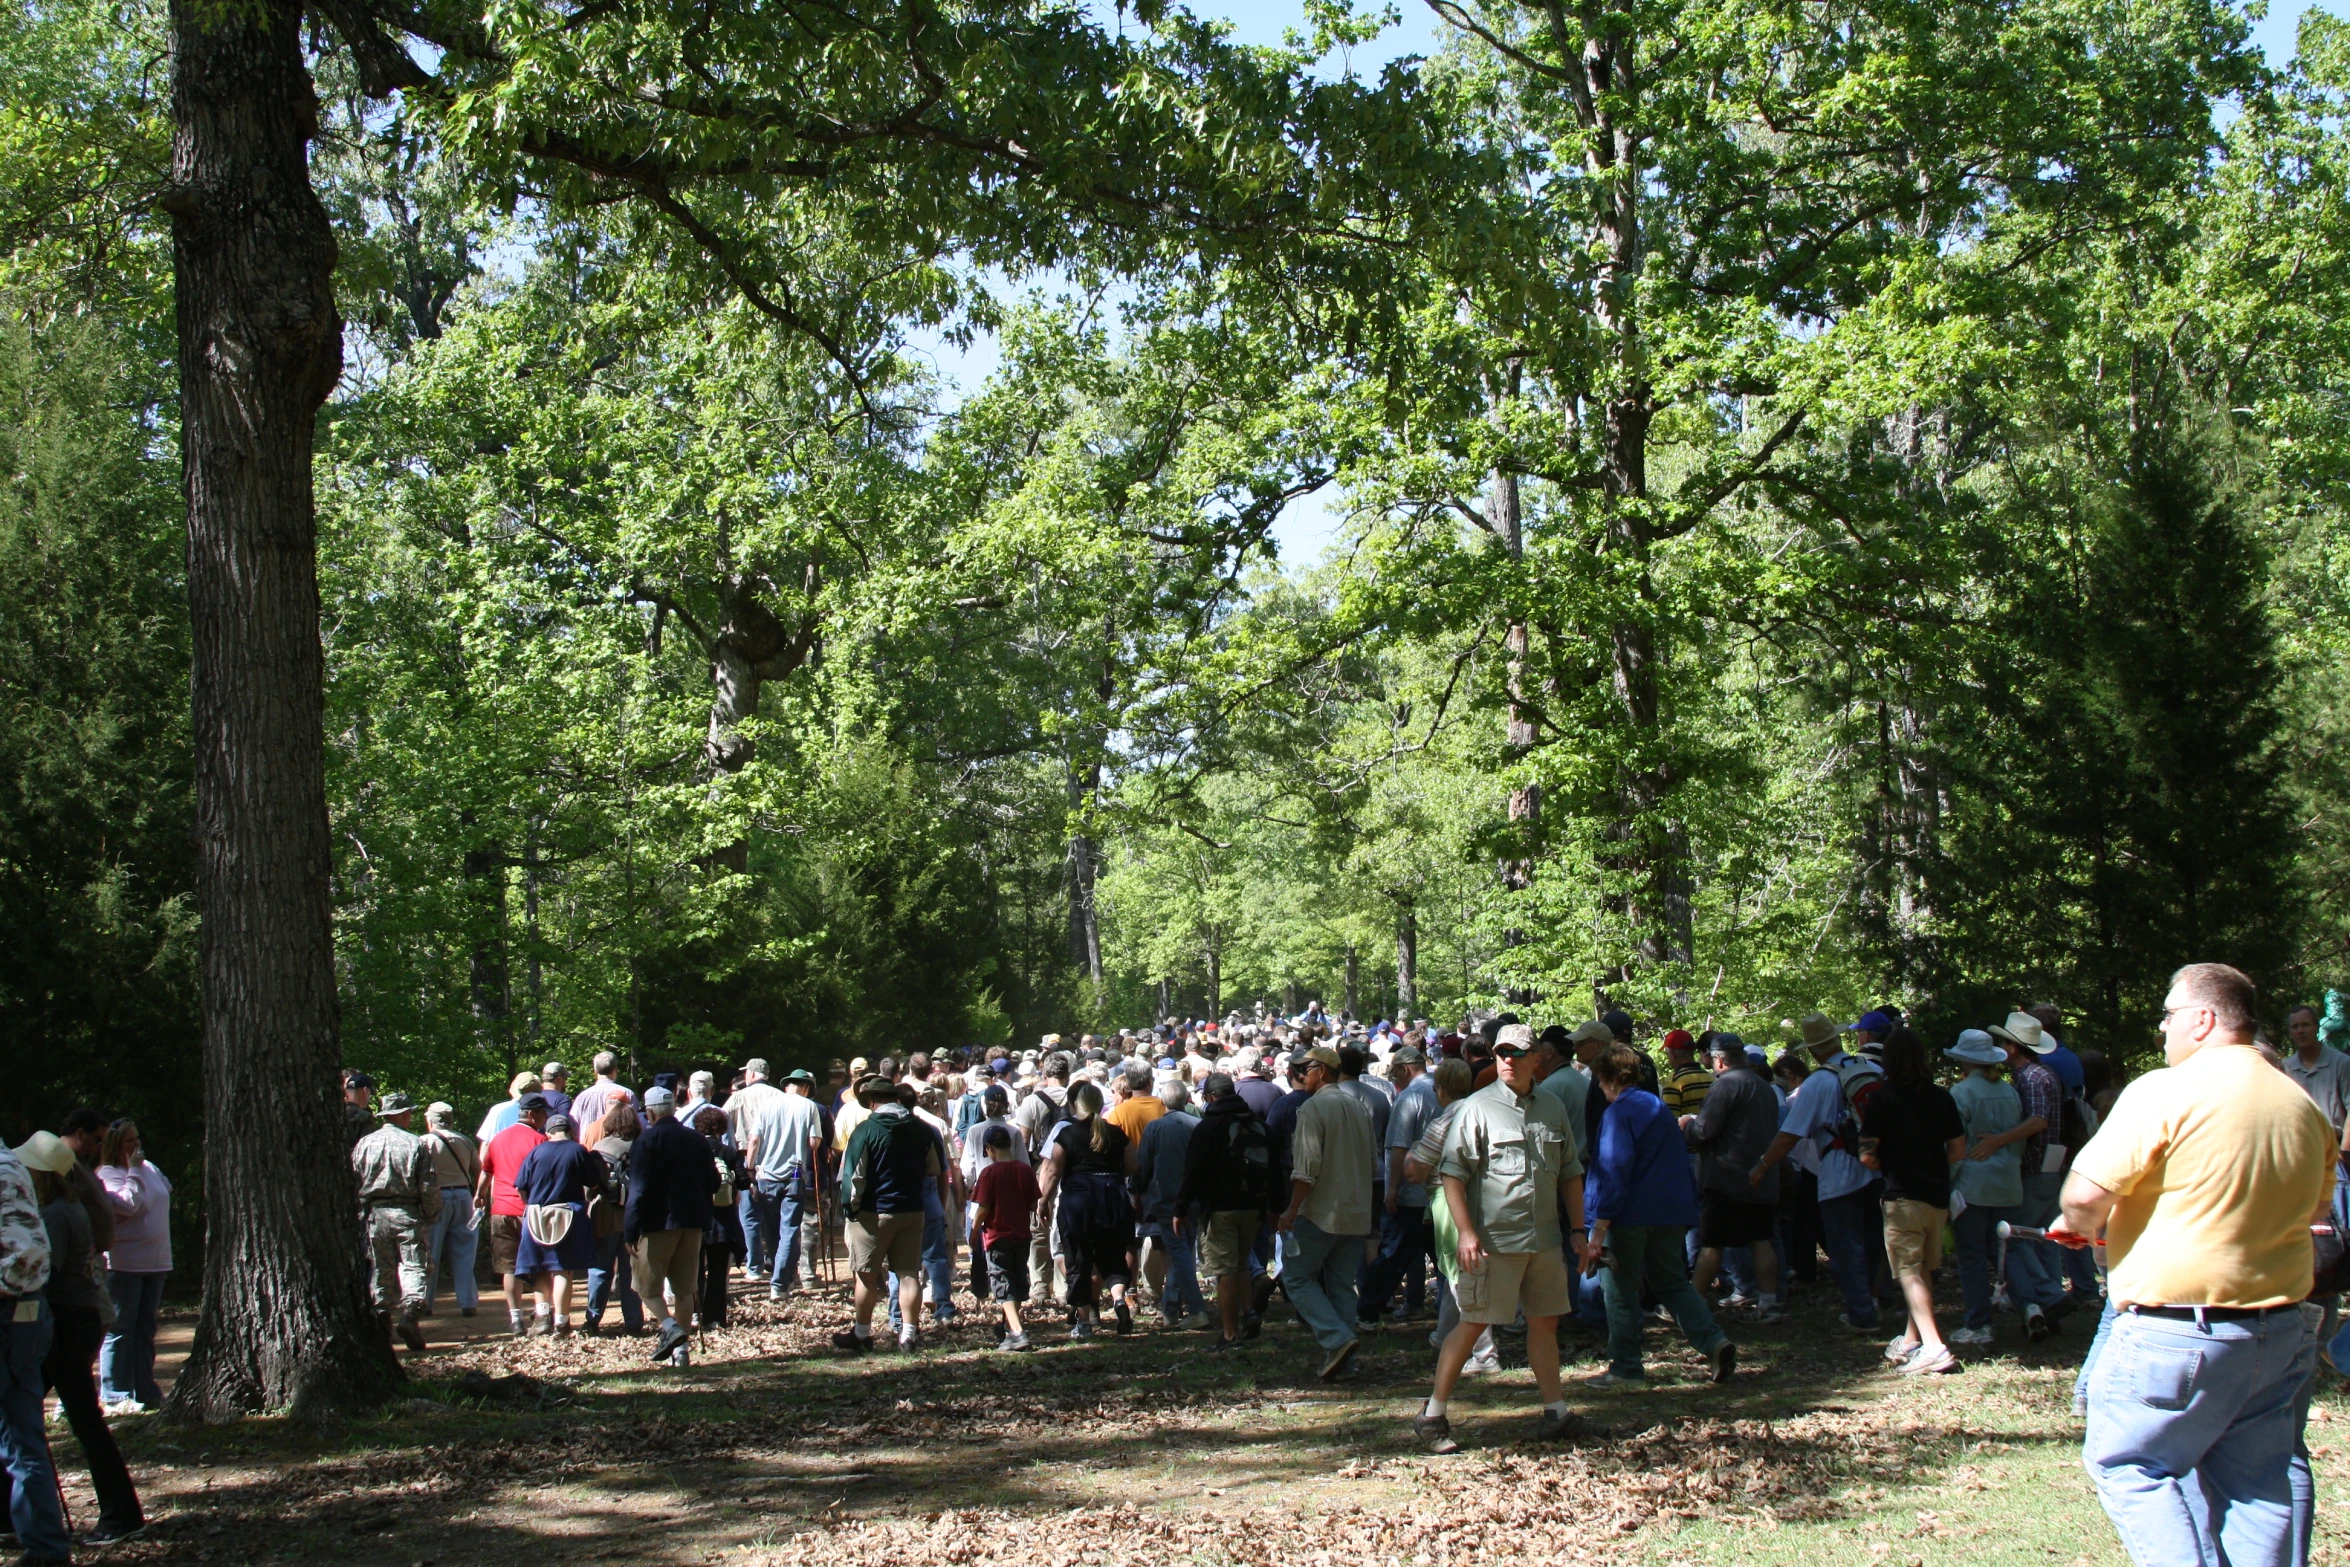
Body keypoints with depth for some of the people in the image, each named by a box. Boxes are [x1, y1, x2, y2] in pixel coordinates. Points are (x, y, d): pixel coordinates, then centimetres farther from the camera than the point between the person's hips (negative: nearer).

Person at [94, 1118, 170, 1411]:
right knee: (120, 1330, -4)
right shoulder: (107, 1175, -10)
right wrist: (134, 1171, -18)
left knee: (146, 1330, 12)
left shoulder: (148, 1168, 11)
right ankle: (115, 1395, -1)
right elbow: (128, 1205, -24)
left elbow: (164, 1192, 26)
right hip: (124, 1264, -7)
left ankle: (145, 1391, 18)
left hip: (155, 1262, 7)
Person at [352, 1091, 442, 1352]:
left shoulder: (365, 1144, 4)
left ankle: (384, 1317, 14)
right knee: (412, 1265, -3)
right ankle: (409, 1312, -21)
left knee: (381, 1268, 13)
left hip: (375, 1213, 3)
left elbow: (353, 1181, 7)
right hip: (407, 1214, -3)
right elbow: (429, 1185, -6)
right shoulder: (415, 1144, -6)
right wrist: (431, 1215, 6)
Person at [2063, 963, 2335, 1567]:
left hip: (2176, 1335, -7)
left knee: (2131, 1464, 5)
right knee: (2265, 1480, 12)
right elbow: (2318, 1206, 24)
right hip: (2281, 1331, 7)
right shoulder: (2306, 1107, 9)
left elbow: (2084, 1194, -17)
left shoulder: (2167, 1092, -15)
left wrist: (2078, 1224, 4)